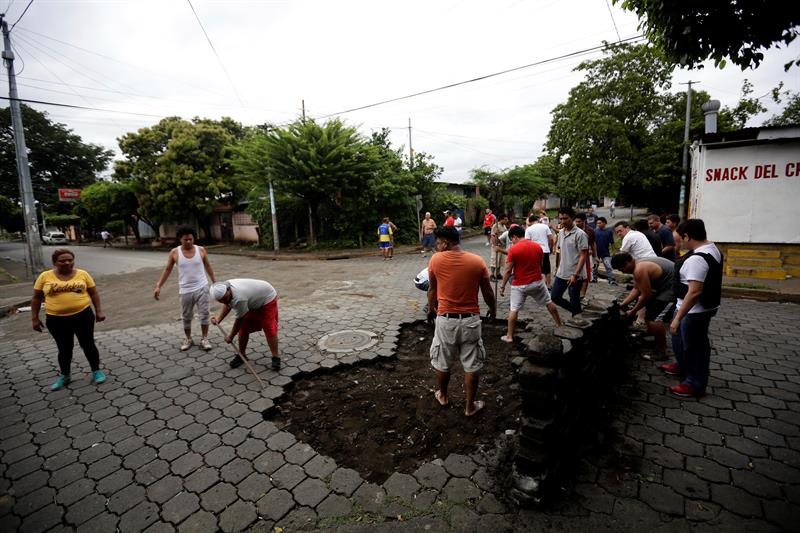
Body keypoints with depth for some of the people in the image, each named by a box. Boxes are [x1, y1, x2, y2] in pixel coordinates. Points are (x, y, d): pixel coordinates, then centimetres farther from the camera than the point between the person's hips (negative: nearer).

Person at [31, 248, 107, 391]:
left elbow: (94, 293, 4)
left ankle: (96, 371, 20)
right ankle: (64, 376, 29)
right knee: (64, 348, 13)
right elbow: (36, 298, 7)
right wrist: (34, 318, 5)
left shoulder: (82, 274, -1)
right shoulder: (45, 276, -1)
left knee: (88, 345, 7)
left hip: (83, 316, -1)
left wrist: (99, 311, -1)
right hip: (56, 320, 1)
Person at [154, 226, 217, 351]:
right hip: (185, 290, 0)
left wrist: (215, 281, 11)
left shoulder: (201, 250, -3)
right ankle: (188, 339, 30)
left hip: (202, 288, 0)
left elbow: (207, 266, 8)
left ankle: (204, 339, 13)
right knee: (186, 317, 12)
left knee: (204, 314, 2)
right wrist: (158, 286, -3)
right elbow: (167, 270, 3)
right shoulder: (174, 252, -4)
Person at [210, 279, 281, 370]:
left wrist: (230, 336, -11)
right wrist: (219, 319, -10)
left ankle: (276, 357, -5)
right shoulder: (225, 287, -17)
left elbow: (239, 319, -26)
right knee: (243, 328, 2)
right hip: (252, 302, 8)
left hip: (267, 298, -8)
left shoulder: (239, 298, -41)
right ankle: (241, 355, 18)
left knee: (270, 329, -13)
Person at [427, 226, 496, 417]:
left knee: (442, 363, 20)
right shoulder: (477, 261, -6)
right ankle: (470, 406, 25)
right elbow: (488, 292, 2)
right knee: (471, 365, 14)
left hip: (445, 319, 0)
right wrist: (493, 309, 22)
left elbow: (432, 289, 5)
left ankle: (443, 396, 39)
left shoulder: (436, 260, -8)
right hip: (470, 320, 1)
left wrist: (431, 309, 23)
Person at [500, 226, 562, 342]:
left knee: (513, 310, 3)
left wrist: (502, 286, -6)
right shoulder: (537, 246, 1)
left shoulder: (513, 249, -14)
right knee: (549, 302, 23)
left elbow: (508, 270, -14)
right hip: (537, 281, 5)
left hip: (520, 285, -4)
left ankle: (509, 336, 7)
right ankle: (559, 324, 40)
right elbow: (540, 264, 12)